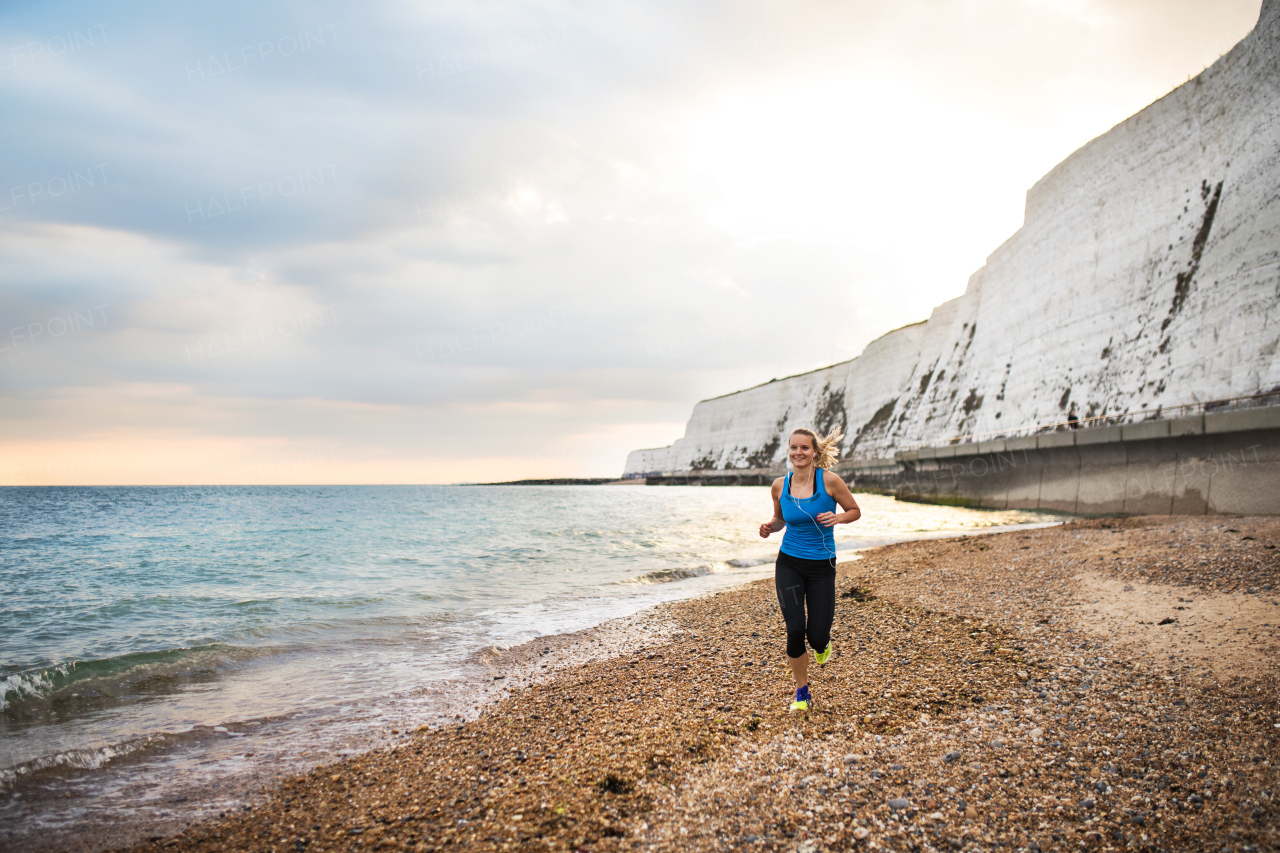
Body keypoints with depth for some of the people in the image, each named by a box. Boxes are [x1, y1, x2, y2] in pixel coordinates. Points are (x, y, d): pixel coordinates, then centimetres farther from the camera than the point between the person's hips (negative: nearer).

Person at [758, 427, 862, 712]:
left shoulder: (829, 480, -10)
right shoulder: (780, 485, -1)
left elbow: (855, 511, 2)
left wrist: (837, 518, -19)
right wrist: (769, 527, -7)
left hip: (822, 567, -1)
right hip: (789, 564, 1)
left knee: (817, 637, -3)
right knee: (795, 630, -9)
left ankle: (822, 645, 38)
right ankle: (802, 693, 14)